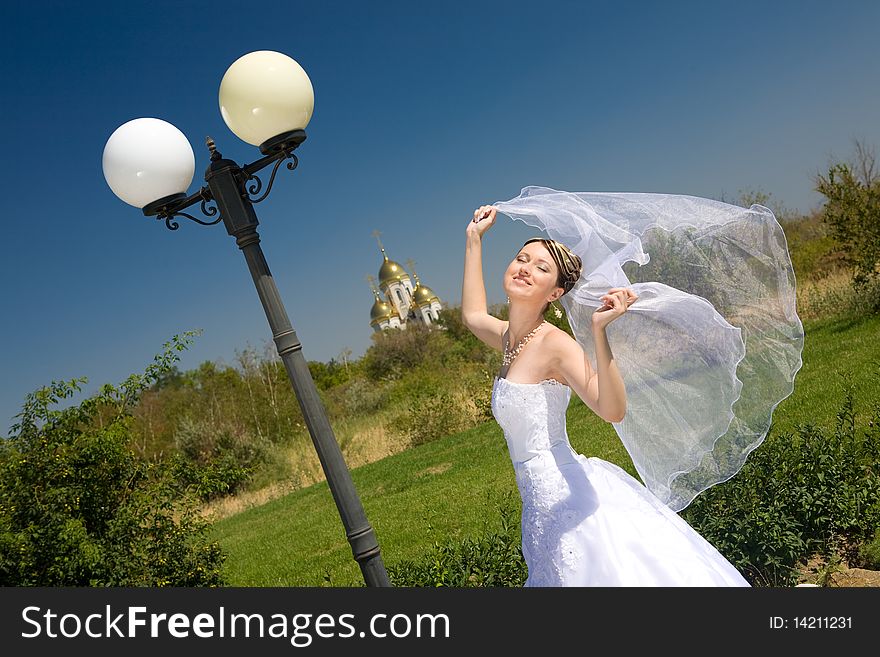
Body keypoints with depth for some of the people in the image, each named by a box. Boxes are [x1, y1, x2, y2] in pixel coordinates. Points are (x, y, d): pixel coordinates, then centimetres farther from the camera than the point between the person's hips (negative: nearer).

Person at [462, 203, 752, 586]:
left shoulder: (554, 343, -15)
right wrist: (473, 238, 30)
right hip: (546, 503, 8)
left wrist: (599, 331, -37)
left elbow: (612, 410, -26)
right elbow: (473, 315, 30)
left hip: (568, 496, -8)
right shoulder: (509, 338, 8)